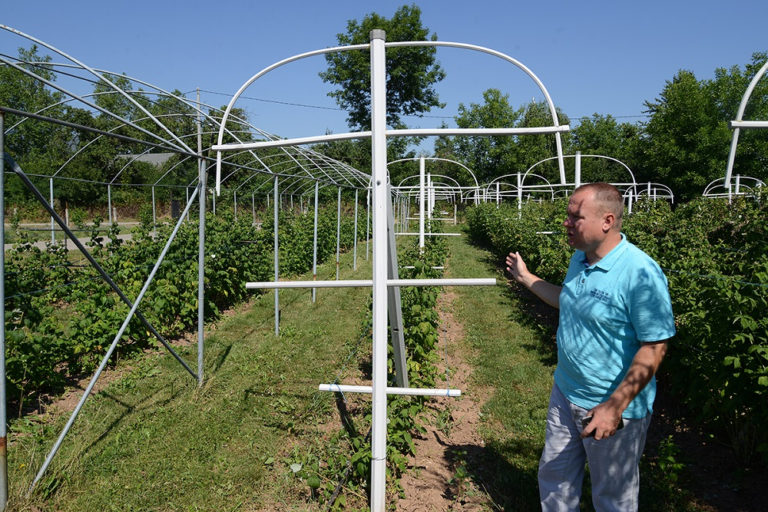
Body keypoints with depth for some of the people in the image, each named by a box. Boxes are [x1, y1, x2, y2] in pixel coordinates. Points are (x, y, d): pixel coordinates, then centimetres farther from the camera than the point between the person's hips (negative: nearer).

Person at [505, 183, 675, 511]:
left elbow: (654, 347, -24)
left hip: (614, 408, -7)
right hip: (566, 394, 7)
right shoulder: (579, 259, 1)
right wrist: (526, 278, 20)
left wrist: (615, 407, -26)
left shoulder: (640, 273, -25)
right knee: (553, 477, 21)